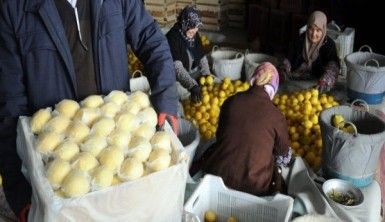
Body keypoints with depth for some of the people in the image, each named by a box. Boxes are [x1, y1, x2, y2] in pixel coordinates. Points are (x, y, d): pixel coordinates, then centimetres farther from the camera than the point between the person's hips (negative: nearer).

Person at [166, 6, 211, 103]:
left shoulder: (195, 35, -2)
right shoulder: (172, 37, -24)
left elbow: (202, 57, 5)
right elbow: (177, 67, -34)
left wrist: (206, 75, -14)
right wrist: (192, 86, -46)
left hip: (193, 72, 7)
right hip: (176, 77, -7)